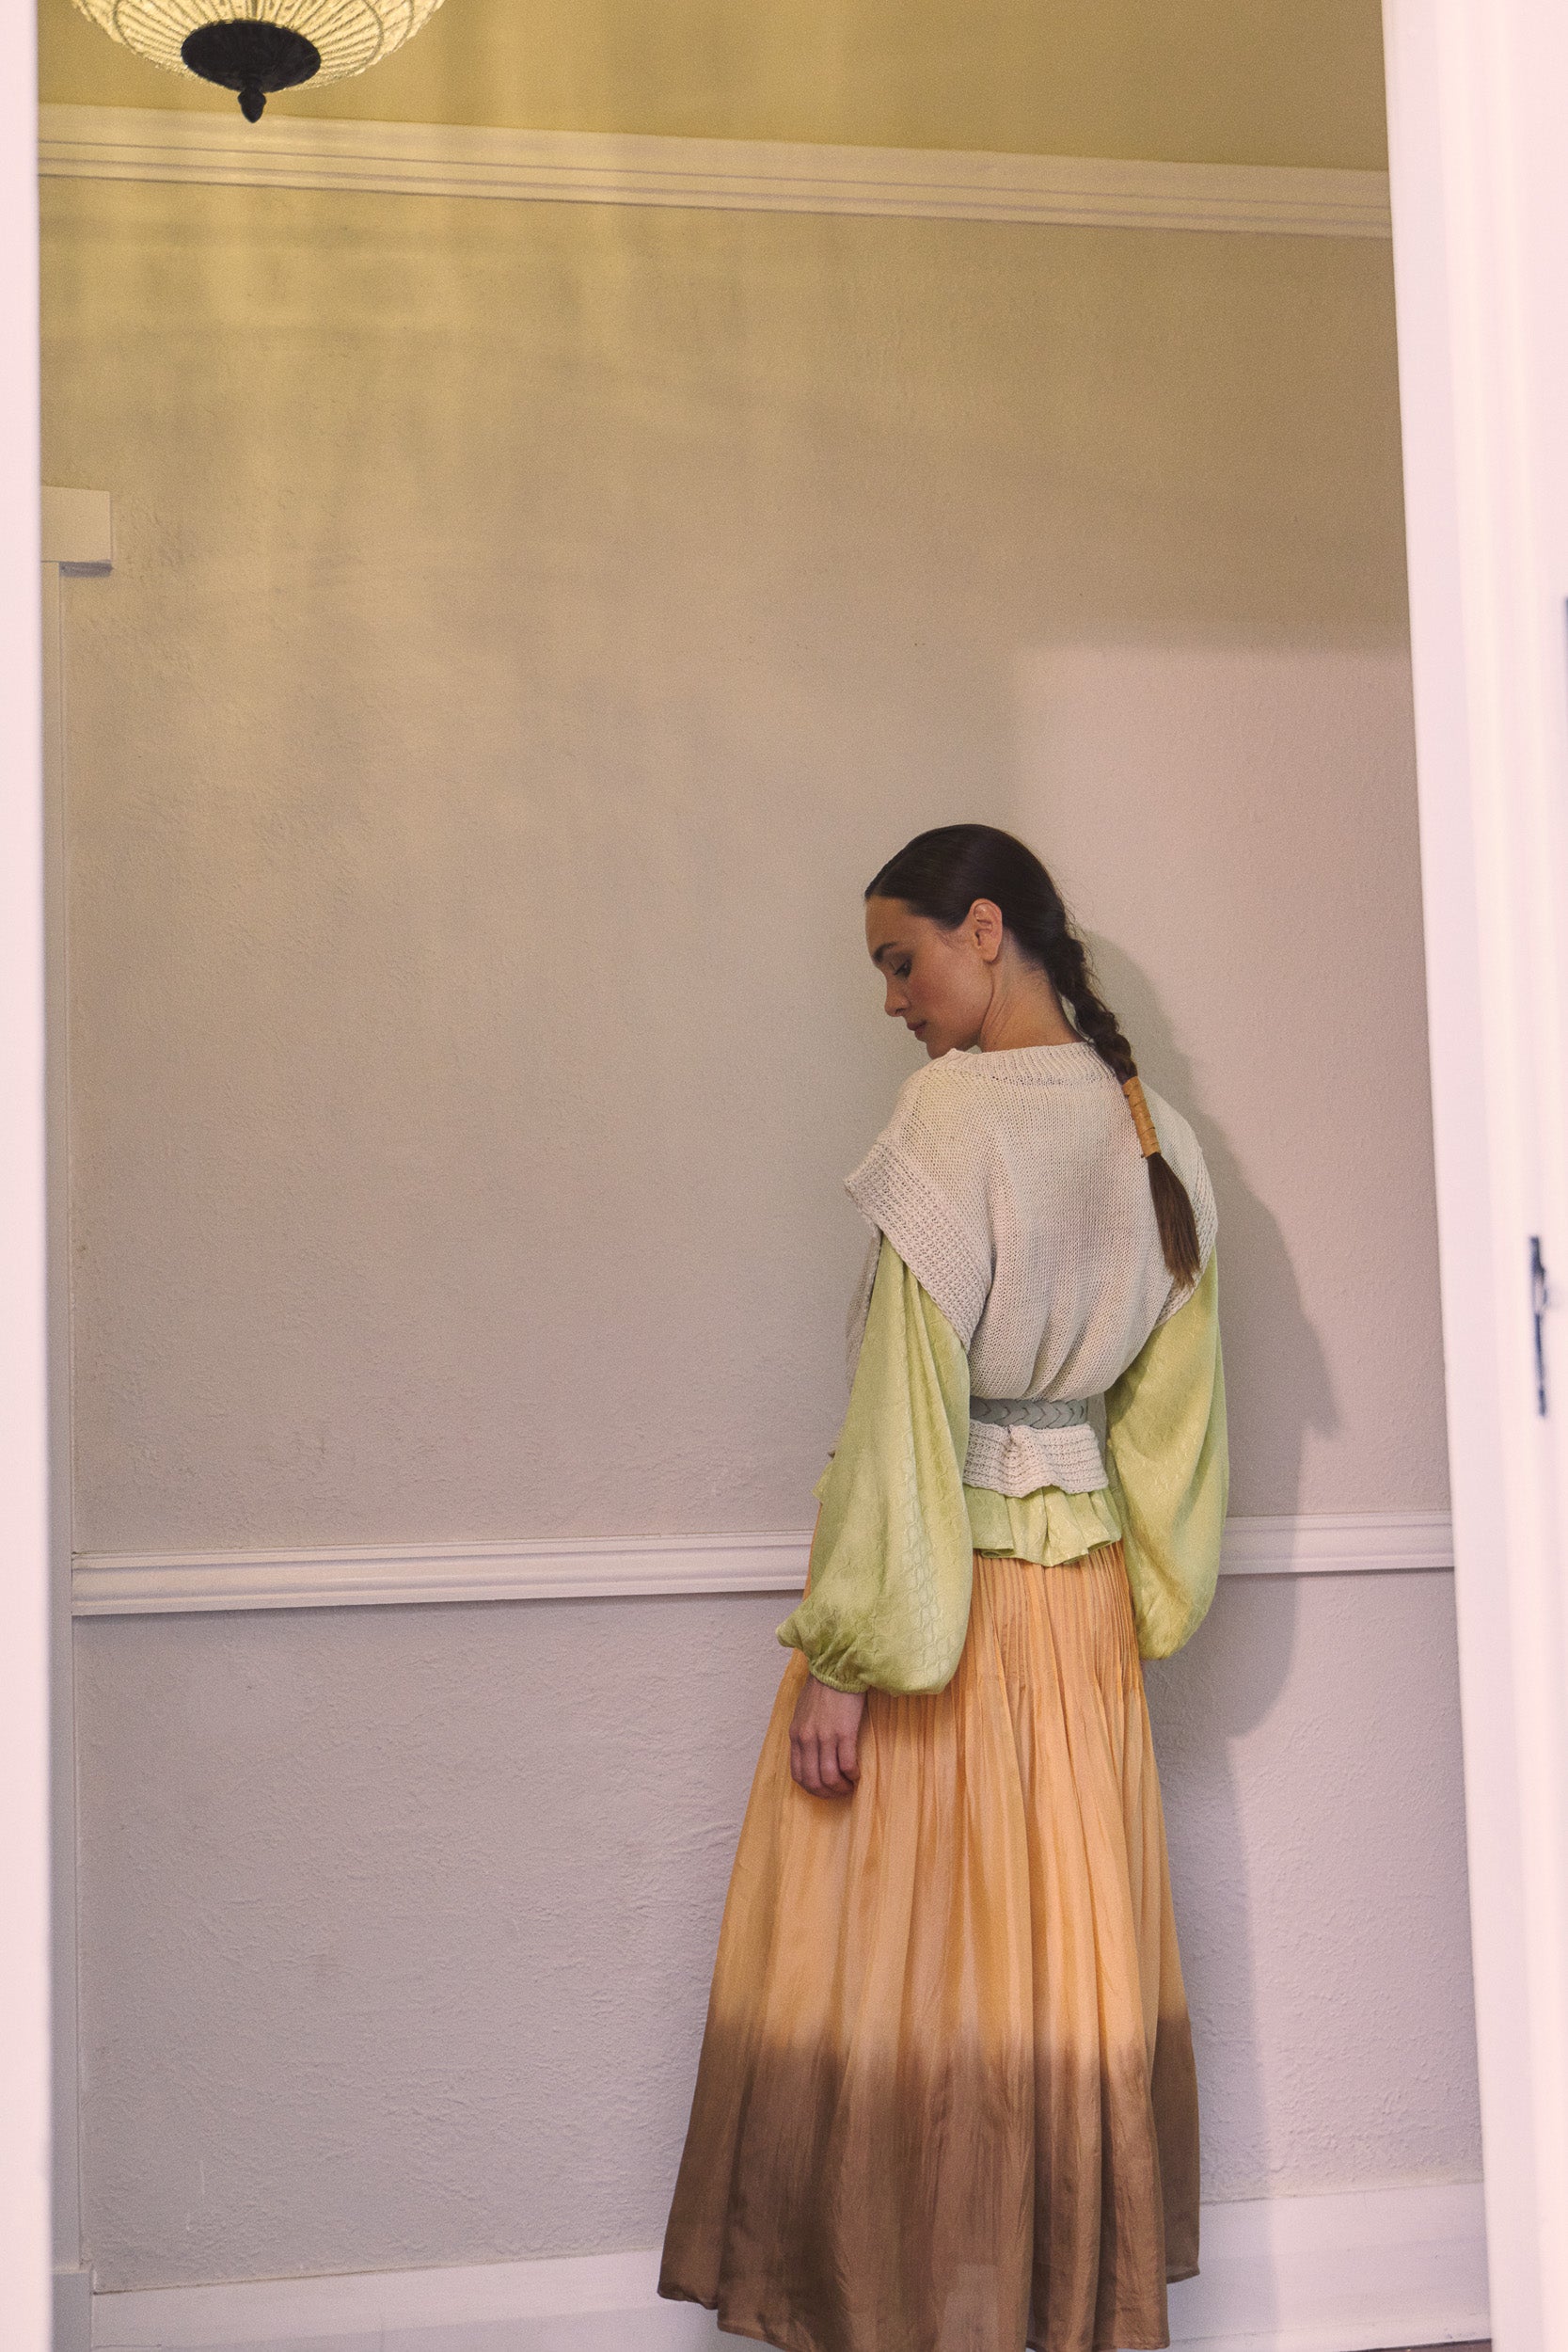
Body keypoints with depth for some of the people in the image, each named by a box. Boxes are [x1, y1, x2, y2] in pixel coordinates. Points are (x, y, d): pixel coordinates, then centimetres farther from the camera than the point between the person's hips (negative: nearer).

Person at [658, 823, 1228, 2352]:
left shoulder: (956, 1113, -16)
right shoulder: (1151, 1130, 6)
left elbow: (904, 1408, -19)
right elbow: (1170, 1396, 10)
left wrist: (845, 1658, -16)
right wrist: (1146, 1598, 18)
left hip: (939, 1581, -7)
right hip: (1081, 1581, 7)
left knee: (898, 1957, 4)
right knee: (1072, 1946, 14)